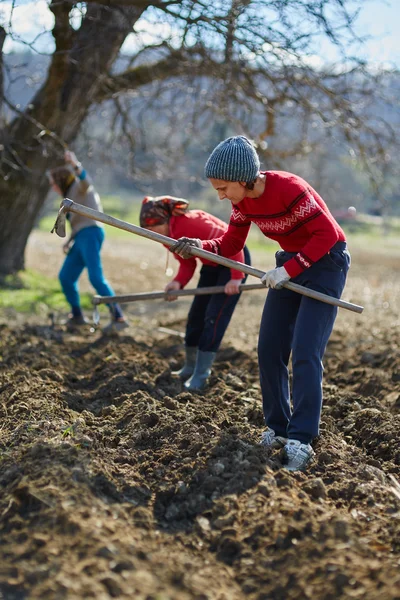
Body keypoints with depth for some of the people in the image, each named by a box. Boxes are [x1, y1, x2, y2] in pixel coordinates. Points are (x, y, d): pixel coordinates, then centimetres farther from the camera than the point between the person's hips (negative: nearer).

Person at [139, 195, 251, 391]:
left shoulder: (192, 222, -31)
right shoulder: (170, 235, -5)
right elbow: (187, 263, -1)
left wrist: (236, 278, -33)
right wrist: (178, 282, -20)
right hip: (212, 264, 9)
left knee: (214, 316, -11)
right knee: (196, 315, 8)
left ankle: (201, 373, -4)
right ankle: (190, 367, 21)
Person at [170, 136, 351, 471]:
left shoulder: (289, 188, -28)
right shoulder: (243, 200, -5)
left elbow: (327, 235, -24)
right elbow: (230, 245, 1)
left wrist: (288, 270, -27)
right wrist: (199, 247, -17)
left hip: (326, 262, -7)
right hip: (291, 262, 8)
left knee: (305, 354, -15)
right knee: (269, 349, 2)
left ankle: (301, 442, -11)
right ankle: (278, 430, 14)